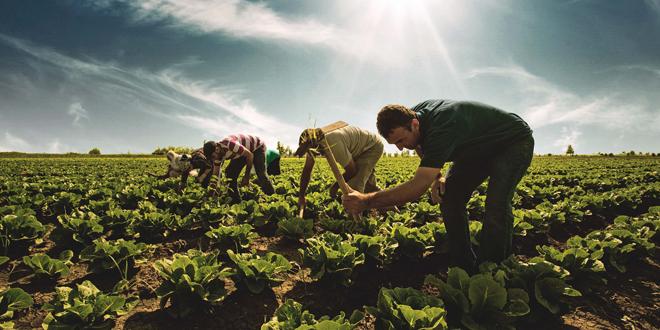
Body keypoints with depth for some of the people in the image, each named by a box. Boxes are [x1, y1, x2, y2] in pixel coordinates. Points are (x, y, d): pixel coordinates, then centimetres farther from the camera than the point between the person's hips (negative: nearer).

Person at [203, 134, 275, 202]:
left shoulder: (230, 144, -39)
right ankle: (236, 200, 2)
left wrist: (246, 176, -24)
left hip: (257, 147, -7)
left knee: (261, 174, -23)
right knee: (230, 173, -6)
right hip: (242, 152, 7)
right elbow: (216, 174, -4)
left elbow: (250, 155, -30)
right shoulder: (218, 154, -13)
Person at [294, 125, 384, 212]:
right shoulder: (312, 143, -14)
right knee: (370, 187, 24)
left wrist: (335, 186, -13)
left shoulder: (333, 145, -40)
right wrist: (301, 196, -1)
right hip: (360, 149, 9)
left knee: (354, 186, -22)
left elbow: (352, 171, -27)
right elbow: (306, 170, -4)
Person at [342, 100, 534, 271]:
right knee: (448, 197, -8)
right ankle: (463, 266, 3)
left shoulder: (441, 128, -42)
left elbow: (417, 187, -47)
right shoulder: (412, 115, -15)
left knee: (496, 204, -29)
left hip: (515, 141, -7)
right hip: (480, 147, 8)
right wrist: (436, 177, -14)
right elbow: (426, 153, 6)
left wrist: (366, 201, -45)